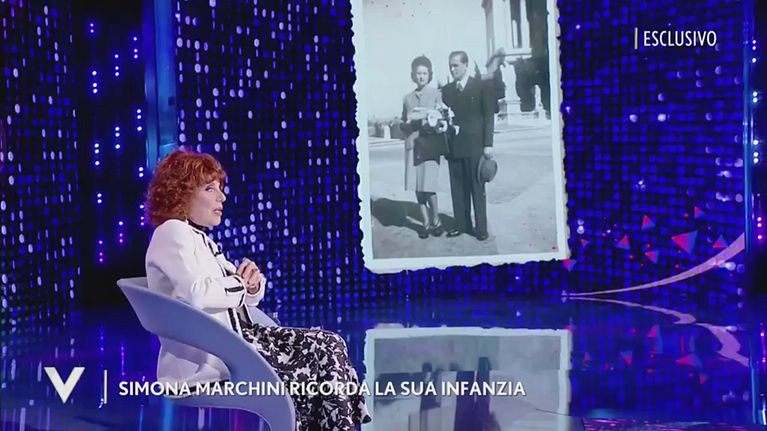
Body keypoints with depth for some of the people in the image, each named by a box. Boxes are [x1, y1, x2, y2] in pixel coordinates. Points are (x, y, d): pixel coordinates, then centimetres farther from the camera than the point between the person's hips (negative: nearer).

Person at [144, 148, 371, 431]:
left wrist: (252, 284, -3)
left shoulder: (198, 237, 21)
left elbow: (243, 297, 21)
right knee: (319, 366, -13)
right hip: (205, 357, -9)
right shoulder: (172, 232, -9)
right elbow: (198, 294, -26)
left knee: (328, 345, -4)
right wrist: (239, 284, -7)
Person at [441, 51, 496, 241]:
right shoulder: (446, 90, 12)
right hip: (453, 146, 4)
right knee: (458, 188, 4)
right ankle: (461, 224, 12)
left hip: (475, 146, -4)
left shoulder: (482, 87, 1)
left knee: (477, 188, -1)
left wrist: (488, 144, -7)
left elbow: (489, 116, -1)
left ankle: (481, 227, 4)